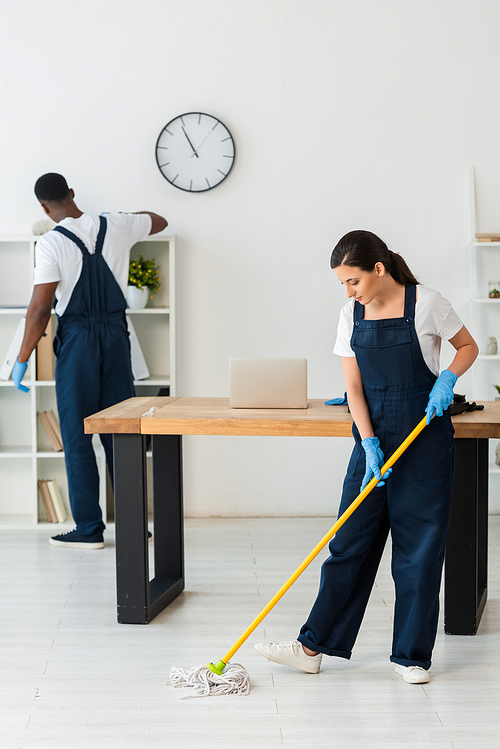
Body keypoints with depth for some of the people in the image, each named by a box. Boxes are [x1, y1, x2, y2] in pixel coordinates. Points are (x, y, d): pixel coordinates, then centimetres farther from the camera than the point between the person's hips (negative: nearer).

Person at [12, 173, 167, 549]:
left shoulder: (51, 243, -10)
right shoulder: (116, 226, 3)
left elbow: (40, 308, -12)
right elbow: (159, 221, 24)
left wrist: (22, 360, -5)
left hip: (76, 338, -4)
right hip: (116, 334, 4)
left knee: (77, 436, 4)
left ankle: (89, 528, 4)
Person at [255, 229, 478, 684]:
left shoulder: (426, 304, -9)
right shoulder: (351, 316, 3)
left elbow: (468, 347, 5)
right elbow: (354, 387, 1)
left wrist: (448, 378, -15)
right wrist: (369, 445, -10)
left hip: (426, 438, -4)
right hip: (374, 436, 4)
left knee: (419, 548, 1)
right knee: (351, 541, 5)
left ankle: (411, 655, 11)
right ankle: (314, 647, 8)